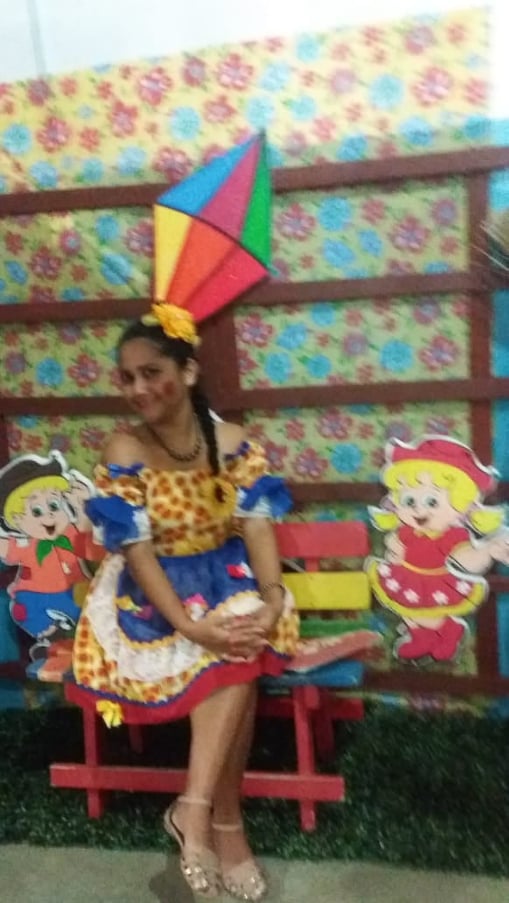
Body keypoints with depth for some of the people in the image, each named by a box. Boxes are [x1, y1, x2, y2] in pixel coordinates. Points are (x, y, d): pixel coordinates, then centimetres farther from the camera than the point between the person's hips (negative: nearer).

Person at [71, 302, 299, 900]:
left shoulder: (232, 443, -4)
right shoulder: (123, 453, -13)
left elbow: (256, 525, -11)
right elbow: (138, 551, -19)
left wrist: (272, 599, -29)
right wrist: (190, 626, -30)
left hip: (226, 578, 3)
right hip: (154, 592, -3)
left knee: (240, 645, -30)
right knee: (235, 656, -28)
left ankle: (195, 810, -22)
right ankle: (224, 821, -18)